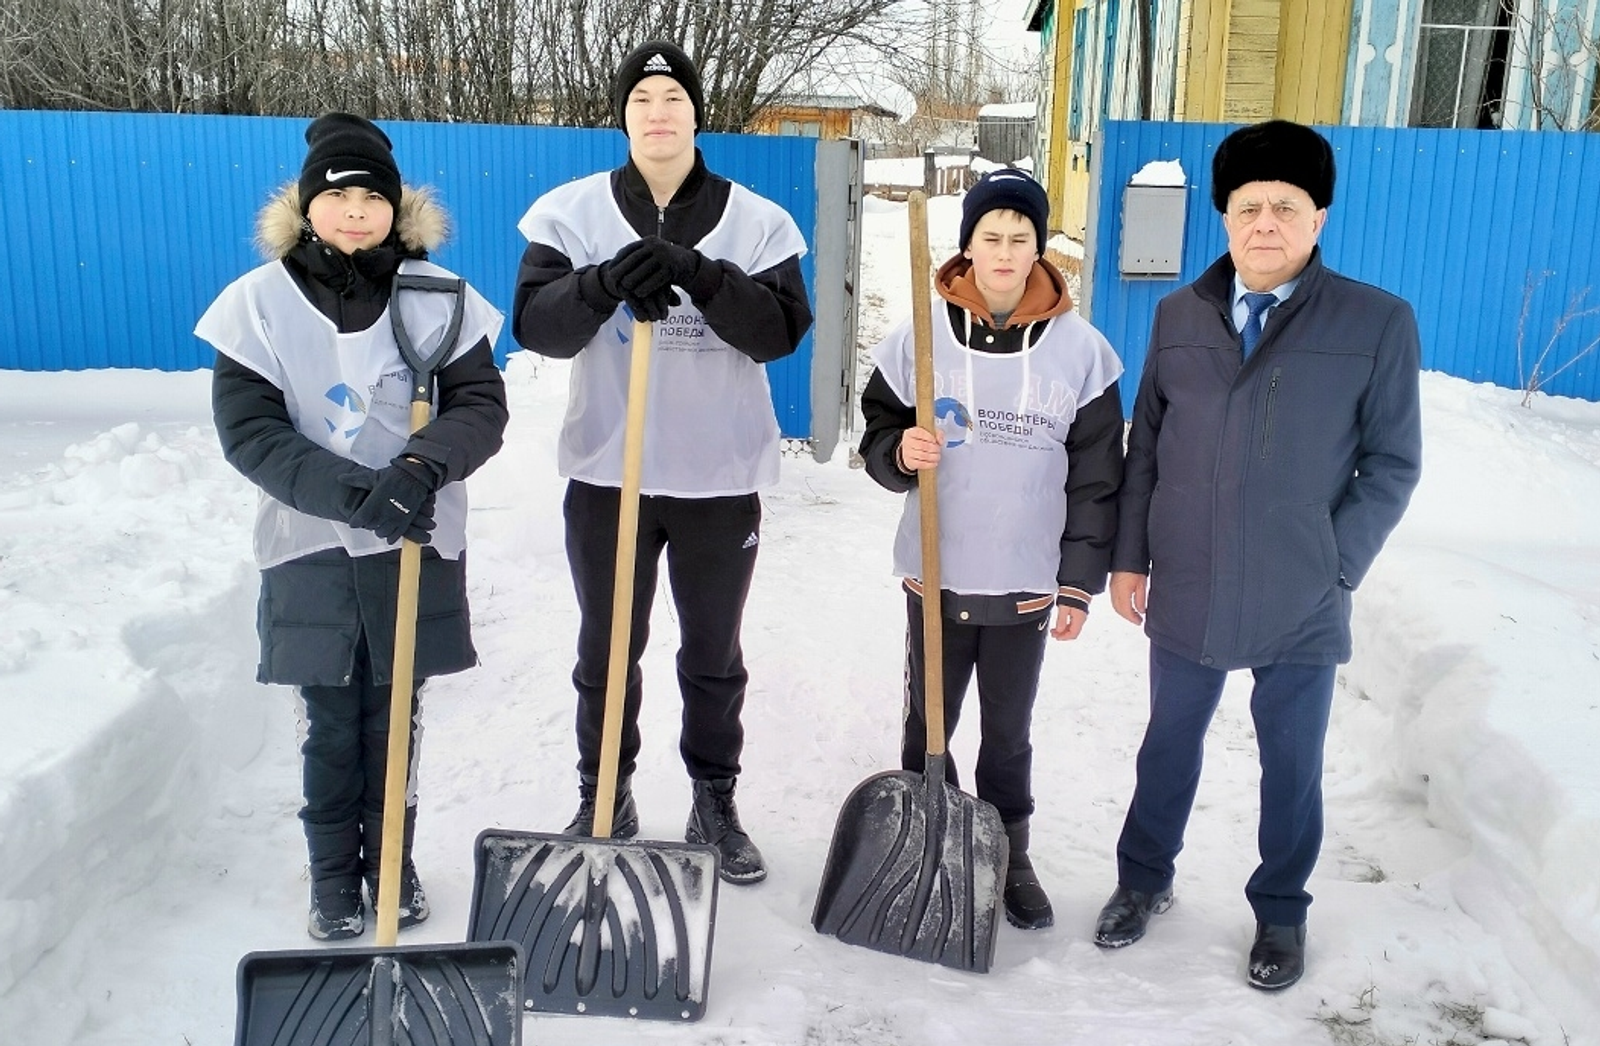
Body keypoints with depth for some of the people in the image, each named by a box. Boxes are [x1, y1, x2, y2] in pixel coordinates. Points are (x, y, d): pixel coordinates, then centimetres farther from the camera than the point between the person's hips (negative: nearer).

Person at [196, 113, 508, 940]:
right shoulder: (259, 300, -5)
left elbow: (483, 405, -6)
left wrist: (423, 467, -26)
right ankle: (333, 873, 28)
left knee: (397, 719, 12)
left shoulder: (437, 297, -4)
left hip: (417, 547, 1)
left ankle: (393, 861, 31)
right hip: (310, 549, 0)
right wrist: (351, 492, -23)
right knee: (328, 725, 10)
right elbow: (247, 429, -10)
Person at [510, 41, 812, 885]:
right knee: (606, 651, 13)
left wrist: (697, 276, -28)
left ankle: (715, 804, 30)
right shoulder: (572, 210, 0)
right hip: (607, 474, 1)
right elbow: (535, 324, -10)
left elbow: (782, 330, -13)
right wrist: (606, 283, -29)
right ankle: (603, 800, 32)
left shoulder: (756, 221, -2)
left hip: (721, 479, 0)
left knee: (714, 655, 13)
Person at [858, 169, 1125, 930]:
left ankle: (1010, 856, 32)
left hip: (1027, 584, 0)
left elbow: (1095, 477, 0)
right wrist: (901, 453, -20)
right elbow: (877, 436, 4)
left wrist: (1080, 583, -2)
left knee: (1008, 734, 14)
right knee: (927, 725, 13)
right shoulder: (920, 336, -3)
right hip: (936, 576, 1)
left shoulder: (1080, 348, -4)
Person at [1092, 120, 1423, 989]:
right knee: (1169, 746, 19)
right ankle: (1144, 879, 40)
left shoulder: (1378, 322, -6)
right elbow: (1145, 444, 7)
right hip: (1185, 593, 2)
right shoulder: (1180, 315, 3)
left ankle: (1280, 912, 36)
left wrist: (1336, 566, -9)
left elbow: (1393, 464, -3)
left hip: (1300, 607, -2)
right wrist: (1130, 556, 5)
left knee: (1292, 767, 14)